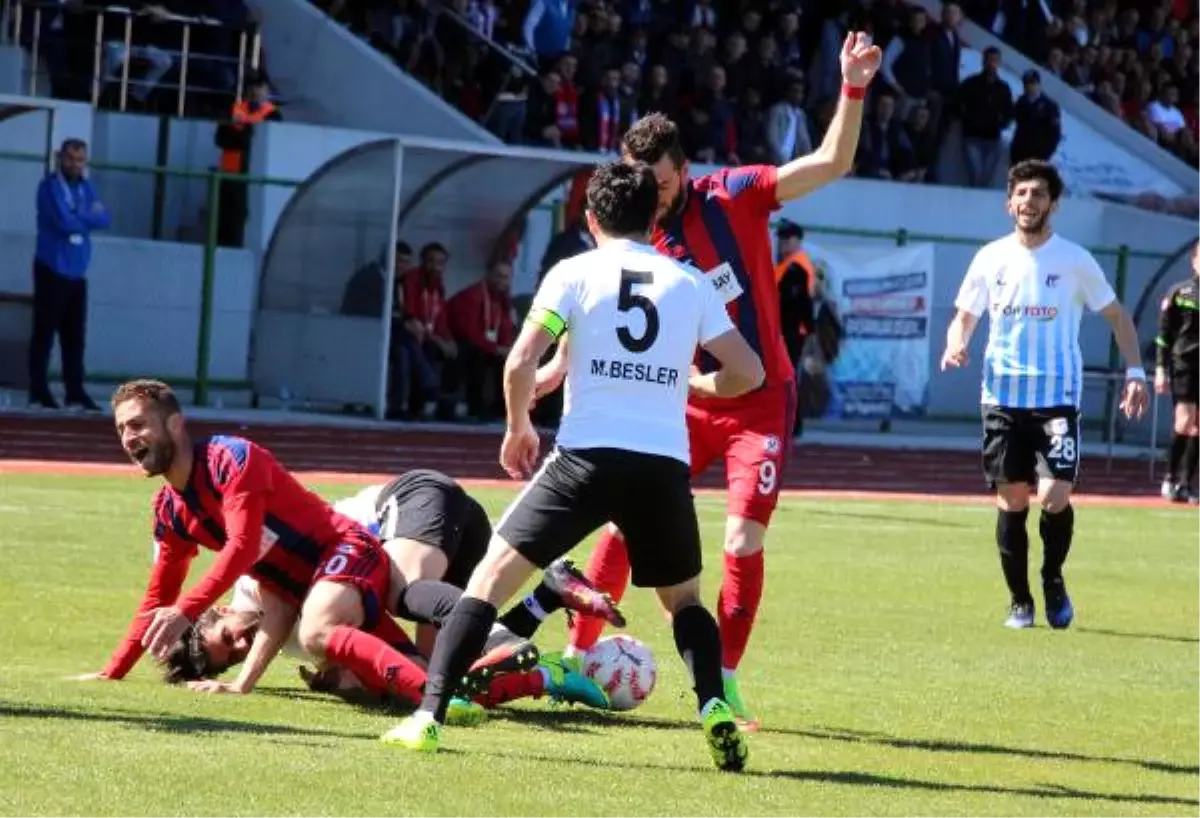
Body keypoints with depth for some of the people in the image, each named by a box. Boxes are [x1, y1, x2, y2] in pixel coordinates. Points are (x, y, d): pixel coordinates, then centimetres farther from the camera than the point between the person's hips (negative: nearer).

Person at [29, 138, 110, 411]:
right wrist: (89, 217, -3)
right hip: (52, 270, -6)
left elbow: (105, 220, 2)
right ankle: (39, 392, -2)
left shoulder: (86, 188, 13)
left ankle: (75, 392, 8)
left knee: (75, 335, 6)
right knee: (44, 333, -4)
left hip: (77, 273, 6)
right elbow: (64, 222, -19)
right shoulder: (50, 186, -8)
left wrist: (78, 218, -11)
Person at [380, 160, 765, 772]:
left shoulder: (575, 273, 4)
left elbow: (520, 364, -5)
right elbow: (747, 373, 8)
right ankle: (716, 711, -1)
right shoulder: (690, 284, 11)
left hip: (587, 456, -2)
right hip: (665, 464, 2)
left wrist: (518, 429, 13)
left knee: (493, 573, 6)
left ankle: (428, 715, -5)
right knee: (684, 600, 24)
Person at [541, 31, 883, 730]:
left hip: (760, 403, -3)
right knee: (625, 524, -1)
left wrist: (854, 89, -29)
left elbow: (832, 164, -17)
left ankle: (725, 680, 0)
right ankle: (576, 658, 14)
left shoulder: (733, 198, -13)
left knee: (743, 538, -13)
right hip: (686, 405, 3)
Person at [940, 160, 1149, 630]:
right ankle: (1019, 601, 15)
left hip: (1058, 399, -2)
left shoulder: (1075, 261, -2)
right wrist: (956, 342, -10)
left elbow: (1116, 315, 7)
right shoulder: (991, 259, 4)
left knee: (1054, 497, -15)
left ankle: (1053, 579, 12)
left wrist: (1135, 371, -3)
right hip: (1003, 397, 2)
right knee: (1011, 501, 2)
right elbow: (964, 315, 13)